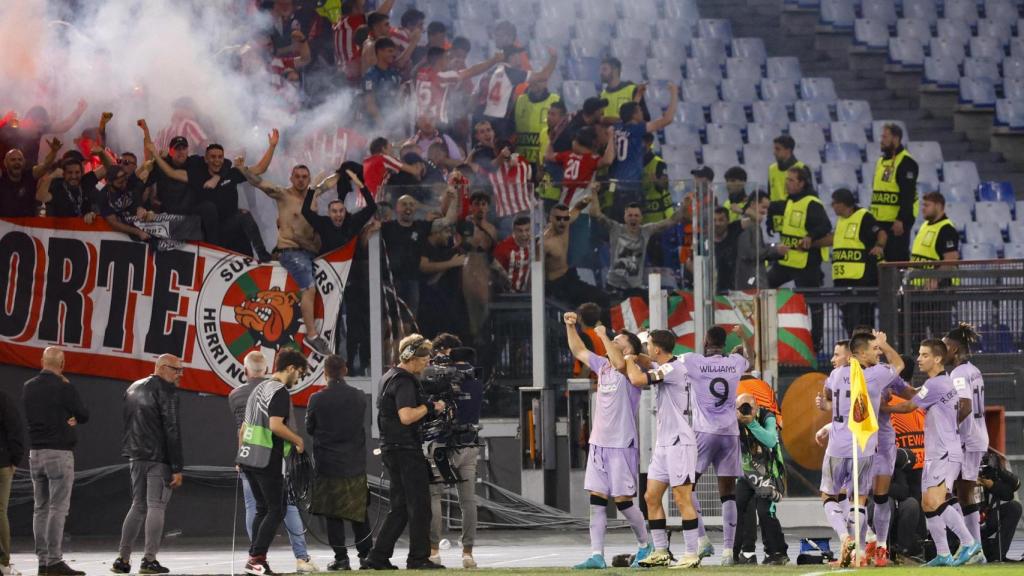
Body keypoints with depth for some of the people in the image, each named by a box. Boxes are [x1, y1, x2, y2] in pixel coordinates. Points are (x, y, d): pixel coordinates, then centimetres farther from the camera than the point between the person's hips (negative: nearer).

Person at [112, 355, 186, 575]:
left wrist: (130, 453, 18)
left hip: (136, 457, 7)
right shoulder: (166, 391, -10)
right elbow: (172, 430, -14)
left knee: (138, 507, 13)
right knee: (156, 507, -4)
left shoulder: (133, 389, 15)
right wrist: (177, 467, -14)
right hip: (159, 458, -7)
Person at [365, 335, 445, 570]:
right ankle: (419, 558, -2)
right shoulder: (404, 381, -15)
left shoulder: (389, 378, 17)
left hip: (391, 449, 10)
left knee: (400, 507, 13)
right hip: (406, 450, -10)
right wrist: (430, 407, -12)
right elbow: (406, 416, -25)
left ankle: (379, 556, 9)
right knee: (420, 506, -4)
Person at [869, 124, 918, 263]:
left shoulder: (905, 162, -11)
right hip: (880, 220, 9)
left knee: (899, 257, -9)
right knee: (884, 257, 11)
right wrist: (872, 217, 21)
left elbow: (908, 194, -18)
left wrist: (901, 220, -24)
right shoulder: (881, 161, 18)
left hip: (898, 222, -9)